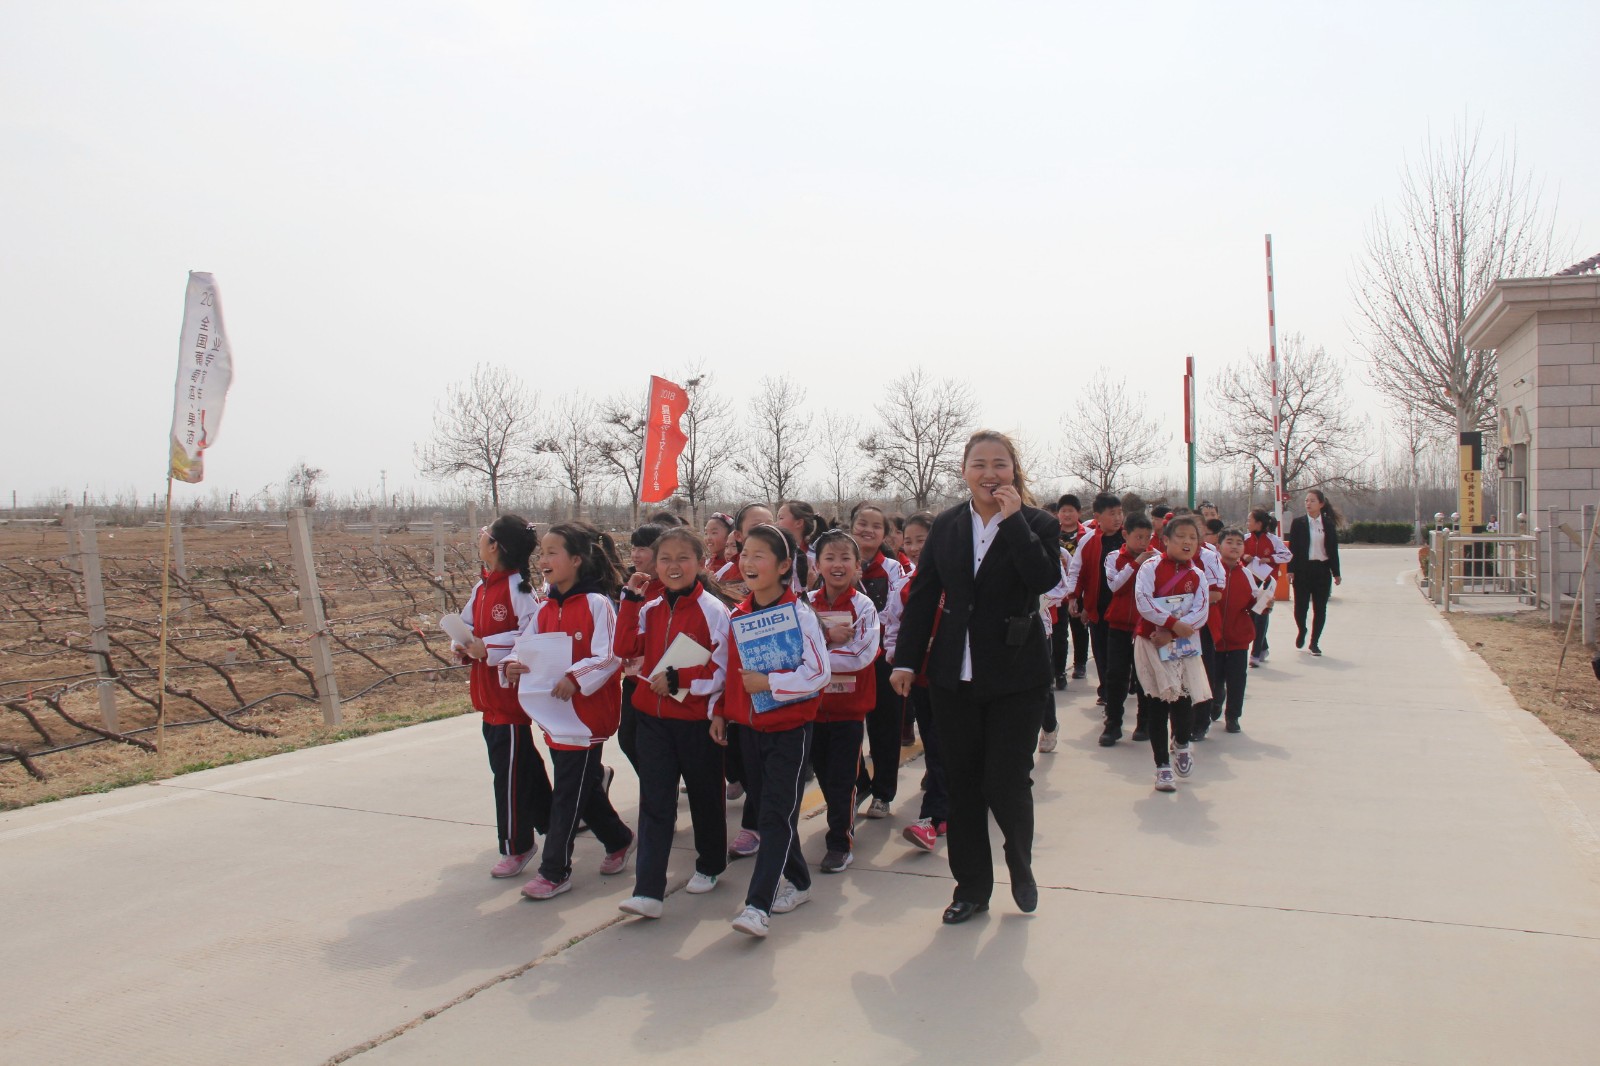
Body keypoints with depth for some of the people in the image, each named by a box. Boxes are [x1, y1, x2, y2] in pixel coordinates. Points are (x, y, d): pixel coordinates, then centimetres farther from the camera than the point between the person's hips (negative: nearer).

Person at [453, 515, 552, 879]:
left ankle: (516, 847, 12)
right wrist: (463, 645, -4)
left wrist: (488, 647, -26)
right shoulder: (482, 587, 8)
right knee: (524, 762, 20)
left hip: (512, 689, -9)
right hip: (488, 692, 9)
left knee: (508, 770, -1)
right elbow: (465, 623, 17)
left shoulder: (518, 587, -19)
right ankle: (547, 822, 36)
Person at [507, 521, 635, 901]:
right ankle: (618, 840, 38)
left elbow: (610, 657, -18)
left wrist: (575, 678, -30)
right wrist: (515, 664, -12)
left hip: (589, 710, -7)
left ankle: (555, 871, 10)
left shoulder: (596, 603, -14)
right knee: (584, 785, 18)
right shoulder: (546, 608, 8)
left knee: (567, 792, -1)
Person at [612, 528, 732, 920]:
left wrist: (677, 681, -22)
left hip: (697, 718, -4)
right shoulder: (650, 608, 4)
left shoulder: (713, 610, -12)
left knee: (705, 796, 15)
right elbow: (625, 648, -3)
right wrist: (630, 600, -7)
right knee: (654, 802, 0)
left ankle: (710, 865, 37)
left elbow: (722, 671, -15)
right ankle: (648, 891, -1)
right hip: (653, 718, 4)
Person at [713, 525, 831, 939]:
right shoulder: (737, 615, 6)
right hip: (750, 727, 7)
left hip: (790, 728, -6)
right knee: (769, 809, 14)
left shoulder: (800, 615, -13)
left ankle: (758, 904, -7)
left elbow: (819, 674, -18)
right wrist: (720, 712, 10)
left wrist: (769, 683, -23)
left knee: (778, 814, -6)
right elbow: (729, 668, 15)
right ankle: (797, 882, 30)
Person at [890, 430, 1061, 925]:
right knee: (962, 784, 10)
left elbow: (1046, 579, -22)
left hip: (1016, 678, -3)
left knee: (1006, 784, -2)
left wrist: (1014, 519, -20)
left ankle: (1021, 865, 29)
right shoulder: (946, 526, 5)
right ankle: (971, 885, 26)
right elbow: (922, 596, 6)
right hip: (954, 676, 3)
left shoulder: (1037, 524, -3)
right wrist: (906, 660, 2)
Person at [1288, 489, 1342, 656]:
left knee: (1320, 608, 3)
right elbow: (1292, 548, 0)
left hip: (1322, 570, 1)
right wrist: (1291, 569, -7)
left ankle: (1314, 642, 14)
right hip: (1303, 569, -1)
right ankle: (1301, 631, 29)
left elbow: (1333, 549, 7)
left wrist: (1336, 573, 5)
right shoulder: (1298, 523, 1)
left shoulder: (1329, 524, 5)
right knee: (1301, 605, -1)